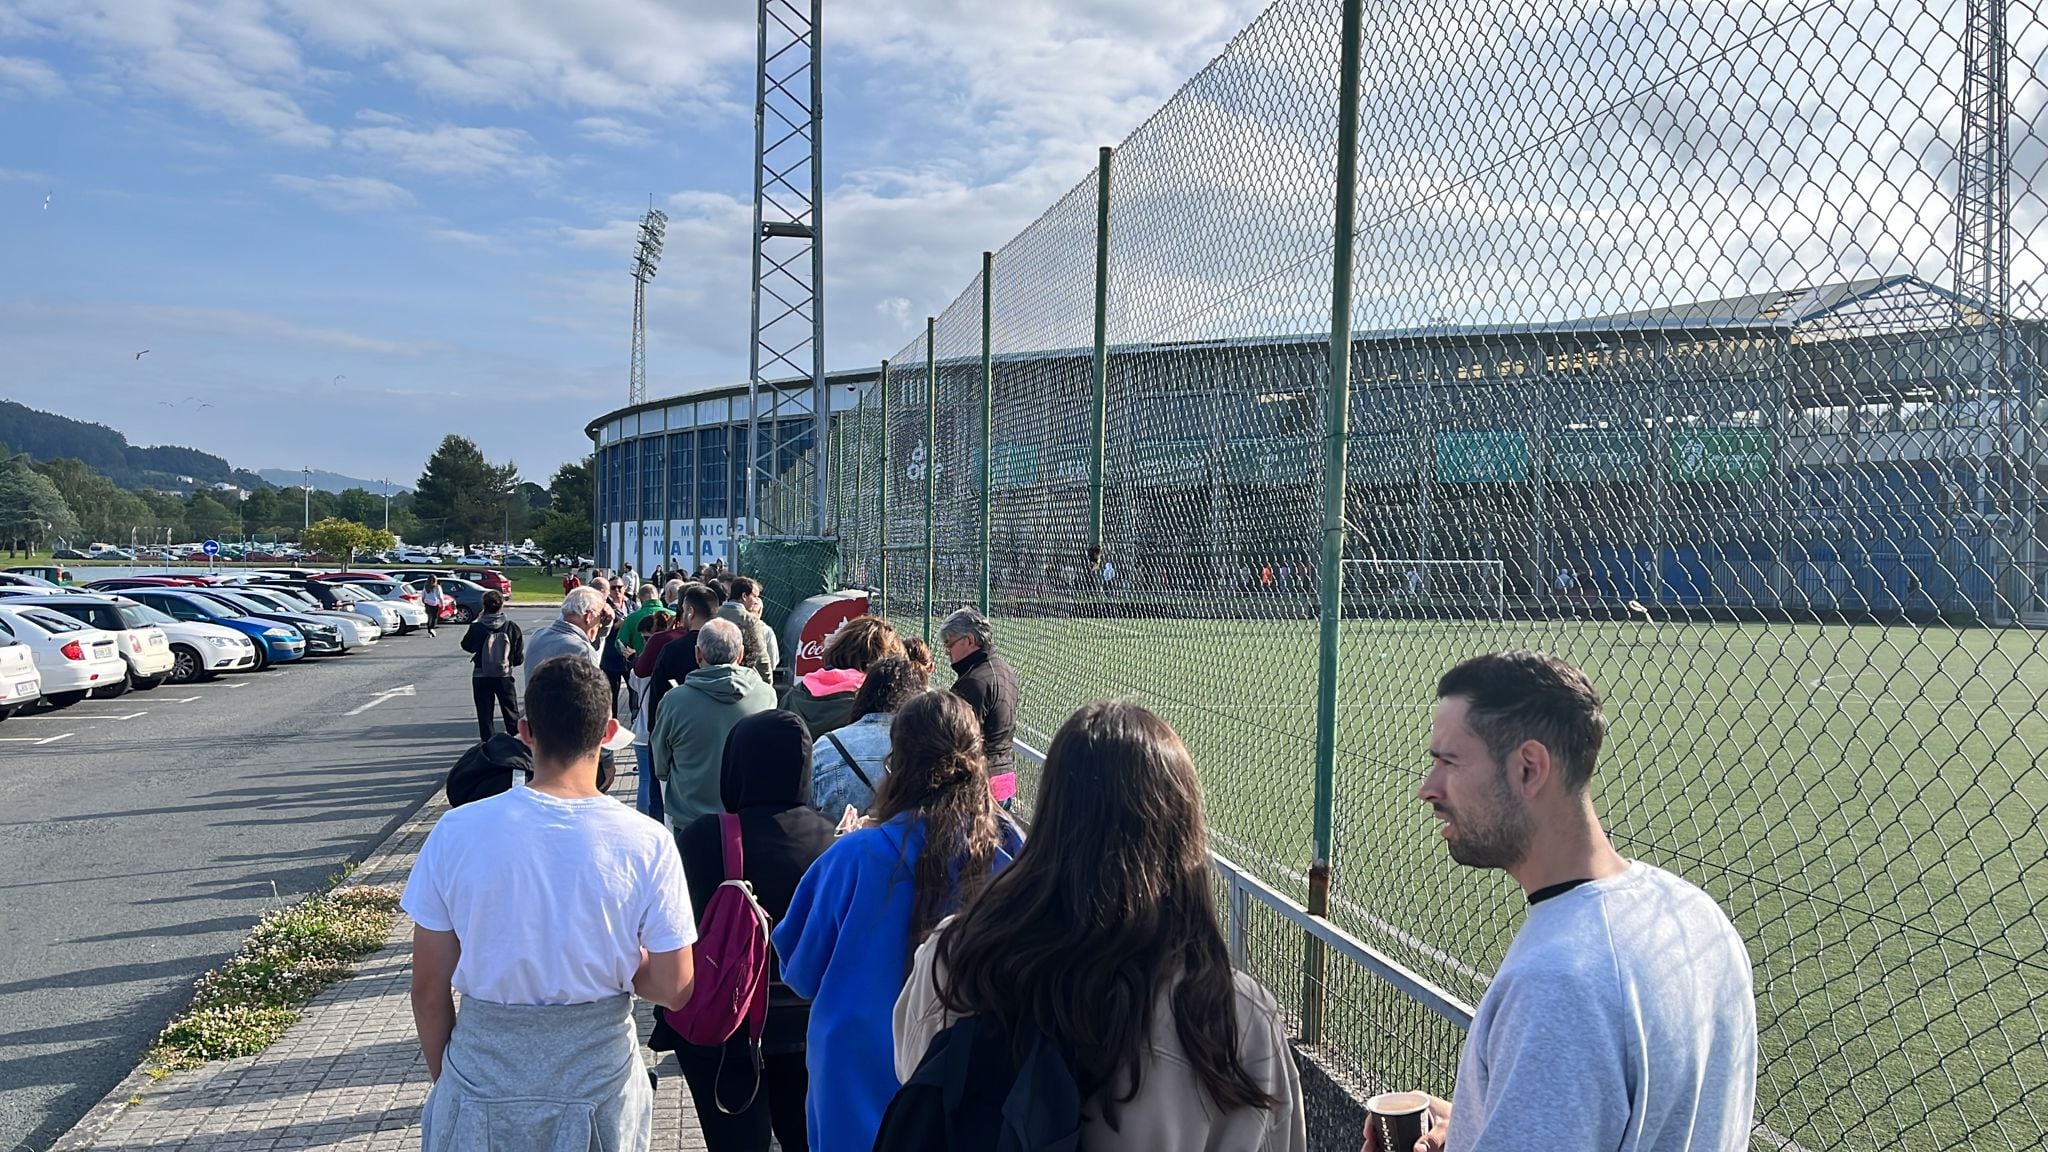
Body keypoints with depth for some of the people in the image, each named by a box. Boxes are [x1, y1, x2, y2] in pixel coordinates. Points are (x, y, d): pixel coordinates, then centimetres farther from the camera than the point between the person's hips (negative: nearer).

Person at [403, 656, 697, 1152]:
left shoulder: (457, 832, -14)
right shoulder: (647, 843, -16)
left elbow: (429, 991, -7)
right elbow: (674, 990, -12)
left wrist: (444, 1080, 9)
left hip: (483, 1091, 0)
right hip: (599, 1086, 0)